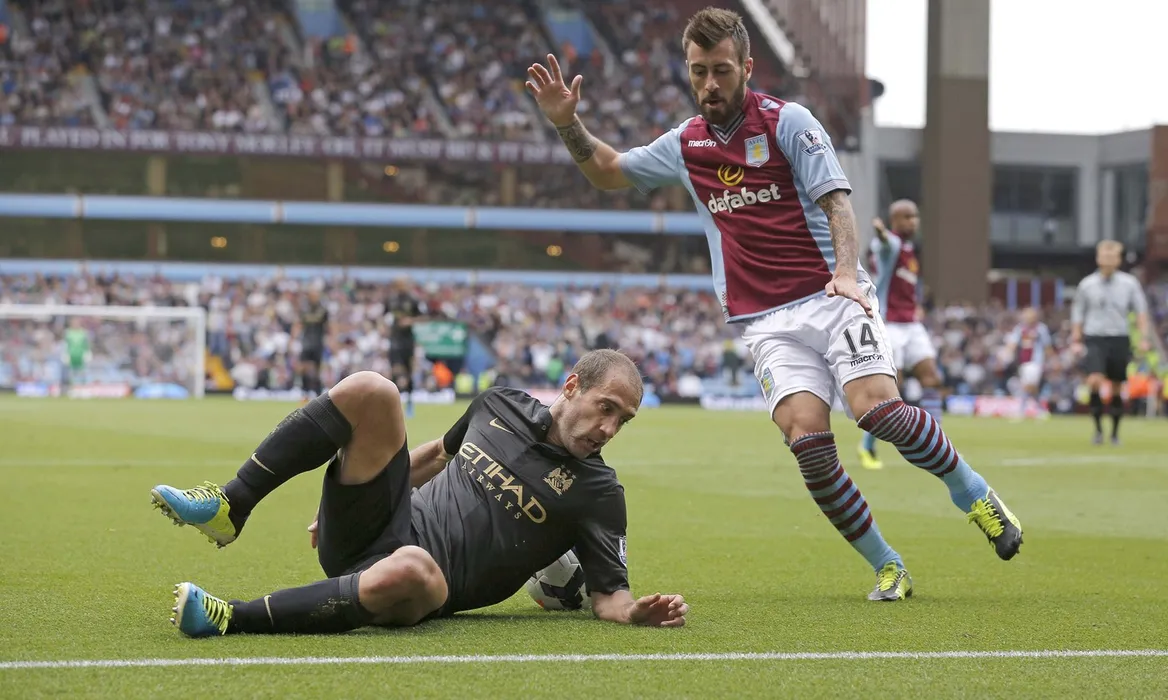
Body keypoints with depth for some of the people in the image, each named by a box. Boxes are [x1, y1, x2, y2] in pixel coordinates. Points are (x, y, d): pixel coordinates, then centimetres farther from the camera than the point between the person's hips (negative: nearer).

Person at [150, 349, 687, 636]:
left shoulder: (597, 492, 0)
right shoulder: (502, 406, 13)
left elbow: (608, 595, -1)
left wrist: (639, 613, -24)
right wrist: (347, 495, 32)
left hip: (423, 593, -5)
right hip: (380, 527, 5)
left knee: (410, 570, -45)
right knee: (368, 390, -16)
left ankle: (229, 619, -37)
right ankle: (229, 508, -16)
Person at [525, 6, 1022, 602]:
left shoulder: (788, 121, 1)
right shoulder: (684, 144, 15)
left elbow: (835, 200, -6)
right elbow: (608, 172, 29)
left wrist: (846, 271, -23)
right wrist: (567, 123, 12)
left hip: (829, 299, -3)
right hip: (765, 323, 3)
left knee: (877, 408, -24)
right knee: (807, 439, -18)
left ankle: (974, 495, 2)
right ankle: (887, 568, -6)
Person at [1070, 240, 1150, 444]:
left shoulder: (1129, 283, 3)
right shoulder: (1087, 284, 3)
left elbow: (1141, 310, 6)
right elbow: (1078, 313, 11)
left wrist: (1143, 338, -3)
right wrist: (1076, 341, 8)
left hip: (1120, 339, 1)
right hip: (1094, 339, -1)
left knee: (1117, 387, 6)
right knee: (1095, 379, -22)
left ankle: (1115, 433, 18)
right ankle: (1098, 428, -11)